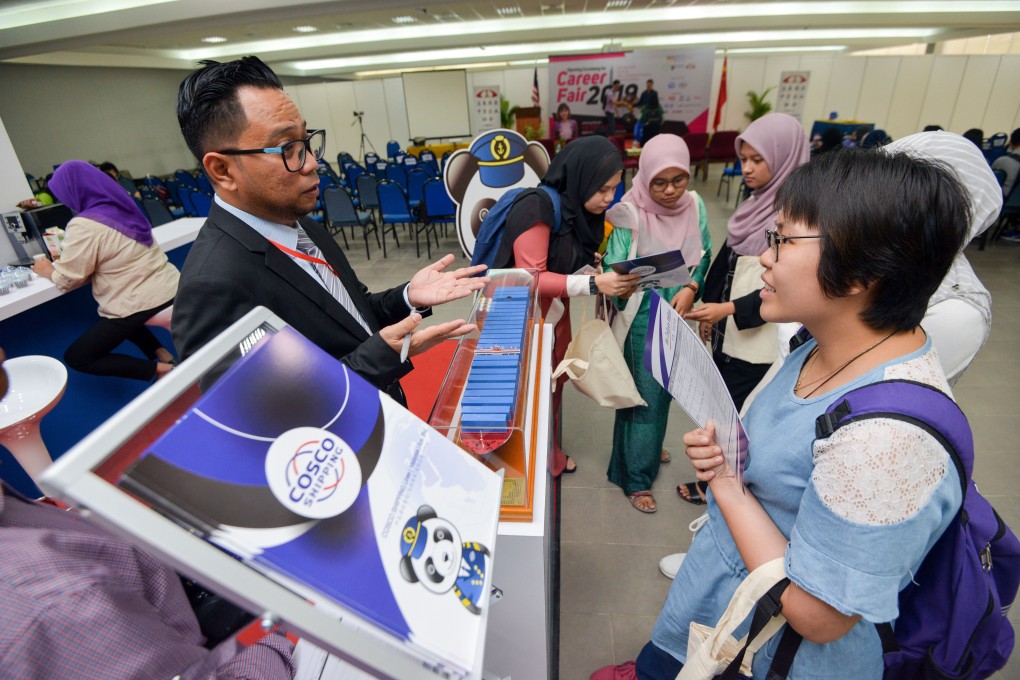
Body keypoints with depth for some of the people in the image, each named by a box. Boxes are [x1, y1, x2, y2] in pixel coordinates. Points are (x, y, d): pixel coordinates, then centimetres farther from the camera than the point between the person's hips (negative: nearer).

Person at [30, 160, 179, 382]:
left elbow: (68, 279, -5)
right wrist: (63, 260, 25)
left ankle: (159, 369, -6)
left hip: (141, 305, -8)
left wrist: (48, 271, 15)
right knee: (112, 317, 37)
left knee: (76, 357, 10)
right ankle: (163, 354, 16)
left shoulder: (84, 225, -13)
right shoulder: (121, 208, 10)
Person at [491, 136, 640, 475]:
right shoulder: (538, 208, -25)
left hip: (557, 314, 8)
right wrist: (594, 284, -32)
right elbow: (531, 279, -26)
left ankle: (550, 455, 40)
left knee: (554, 385, 19)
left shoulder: (581, 208, 0)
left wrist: (605, 268, -7)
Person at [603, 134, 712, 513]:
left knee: (665, 388, 20)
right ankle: (636, 478, 19)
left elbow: (704, 256, 6)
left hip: (678, 314, 6)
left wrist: (691, 288, -11)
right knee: (645, 394, 1)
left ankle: (648, 445, 47)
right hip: (642, 318, -5)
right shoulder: (630, 215, -17)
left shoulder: (694, 206, -3)